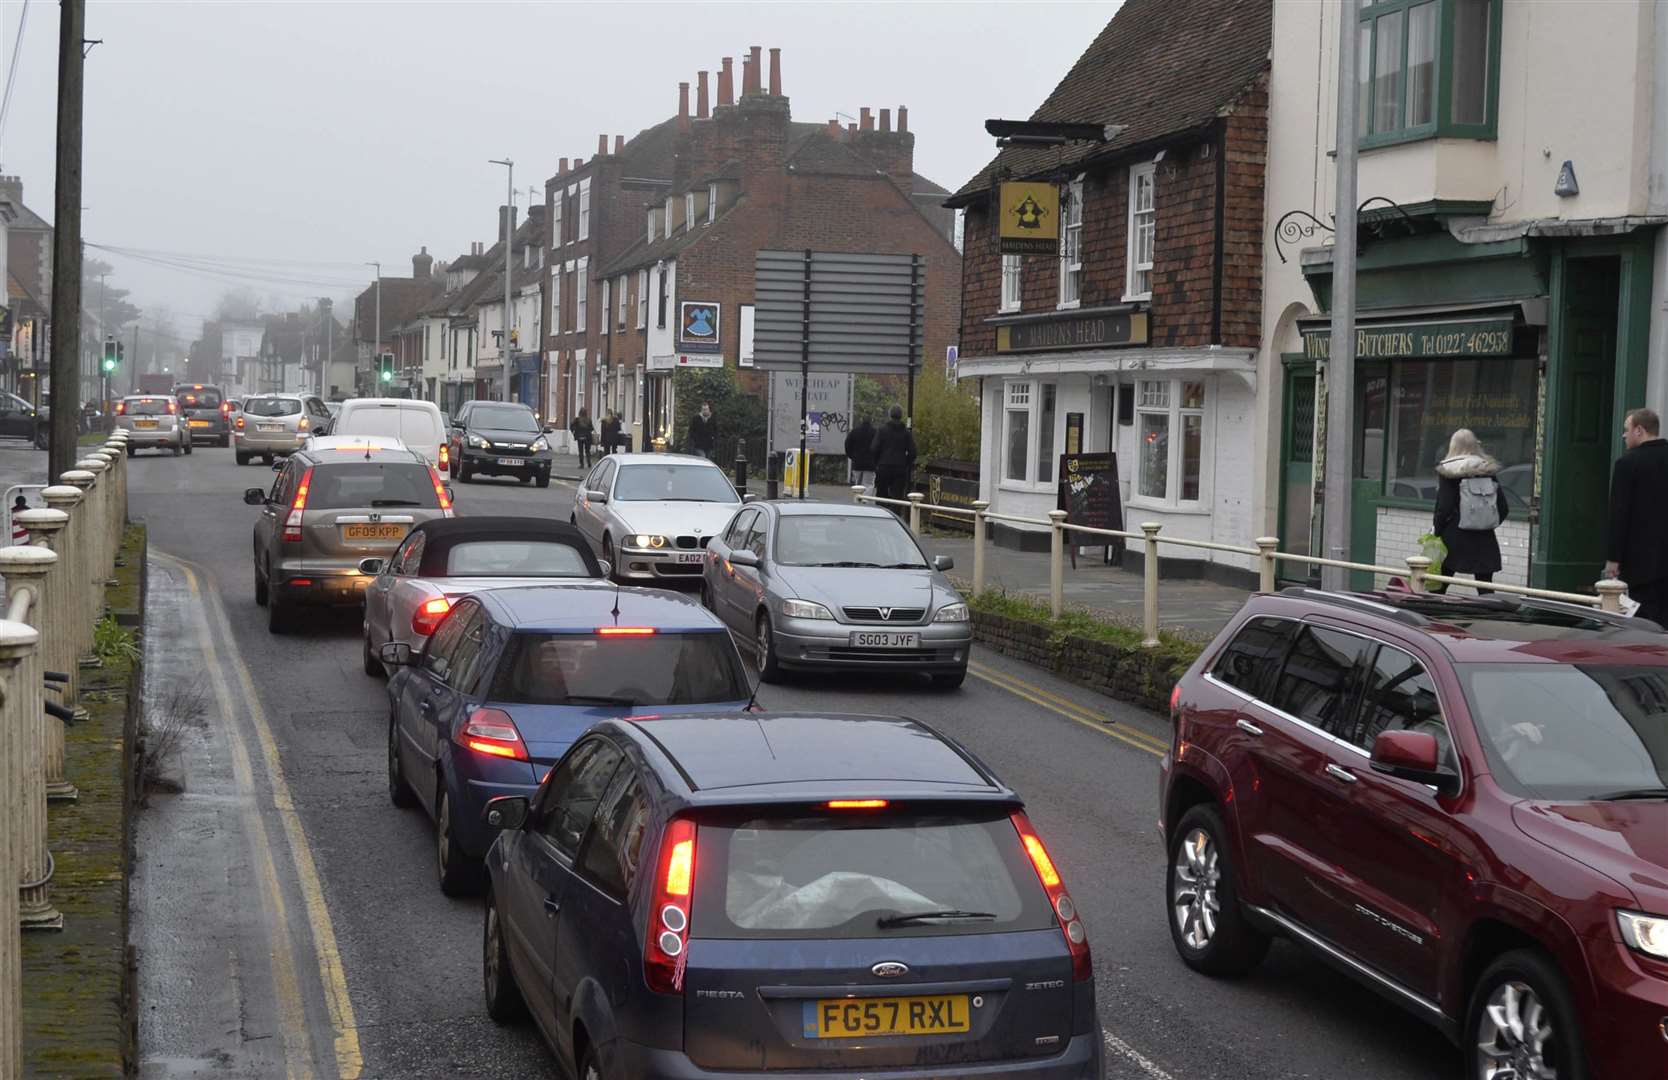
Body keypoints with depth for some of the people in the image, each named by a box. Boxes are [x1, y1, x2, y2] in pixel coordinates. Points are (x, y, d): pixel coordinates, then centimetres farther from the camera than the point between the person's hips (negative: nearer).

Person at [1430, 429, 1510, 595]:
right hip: (1485, 540, 4)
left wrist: (1435, 530, -2)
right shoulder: (1488, 471, 6)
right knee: (1485, 588, 7)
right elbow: (1503, 508, 6)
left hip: (1454, 539, -3)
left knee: (1438, 587, 4)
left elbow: (1443, 507, -10)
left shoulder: (1448, 471, -5)